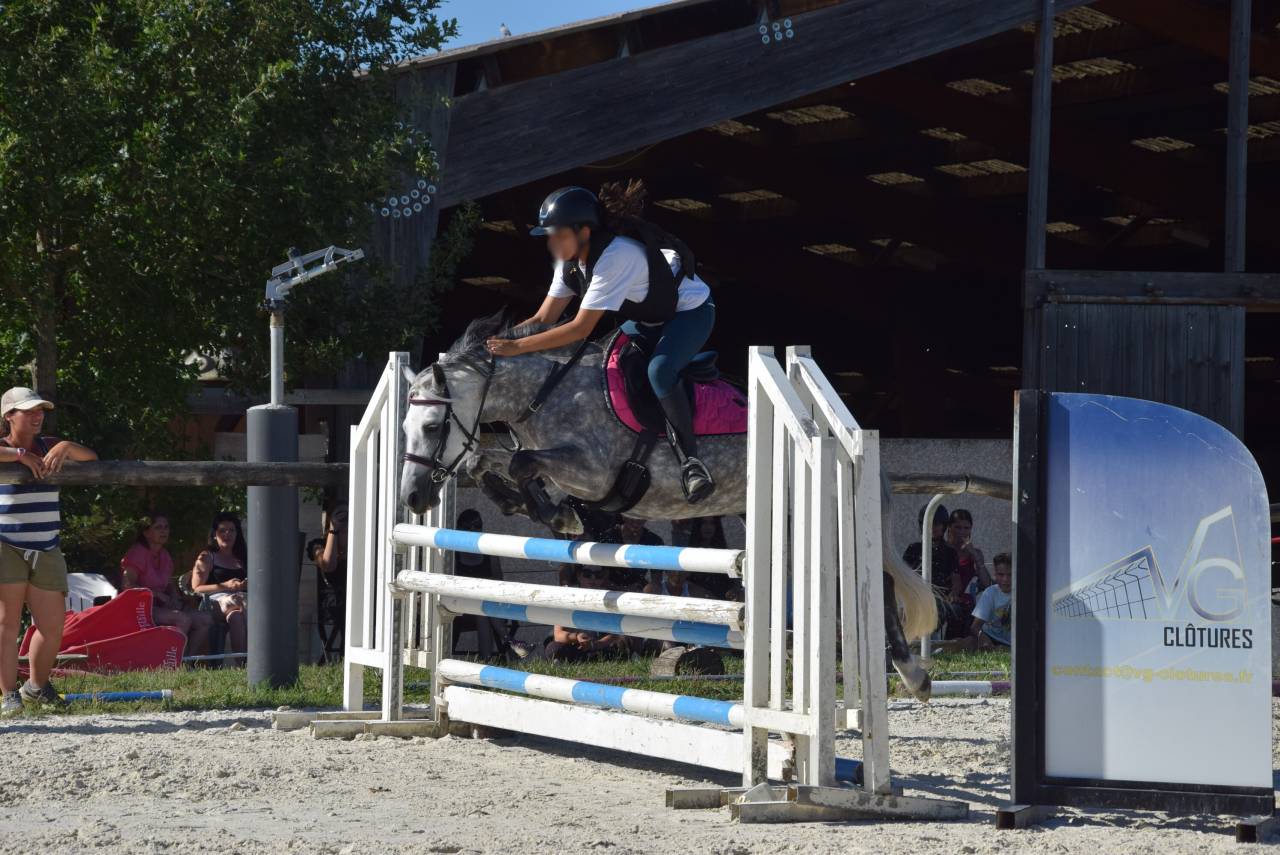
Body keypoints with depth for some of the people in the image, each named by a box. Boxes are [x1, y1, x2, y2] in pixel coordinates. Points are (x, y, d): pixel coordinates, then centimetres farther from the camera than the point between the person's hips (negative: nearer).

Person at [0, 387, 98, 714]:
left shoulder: (47, 446, 12)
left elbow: (91, 457, 6)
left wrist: (66, 448, -12)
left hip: (46, 550, 5)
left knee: (53, 626, 5)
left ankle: (37, 686, 25)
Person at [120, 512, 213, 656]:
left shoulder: (165, 556, 17)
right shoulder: (137, 553, -8)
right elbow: (128, 586, -16)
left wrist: (175, 599, 4)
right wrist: (158, 594, -18)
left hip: (160, 607, 9)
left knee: (205, 620, -6)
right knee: (183, 619, -31)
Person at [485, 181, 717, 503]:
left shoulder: (614, 257, -36)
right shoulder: (572, 261, -8)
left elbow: (581, 328, -38)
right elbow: (544, 318, -5)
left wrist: (517, 346, -38)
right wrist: (497, 340, -19)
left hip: (691, 311, -9)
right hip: (648, 320, 9)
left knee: (659, 373, -32)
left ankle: (689, 459, -28)